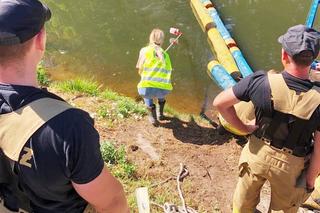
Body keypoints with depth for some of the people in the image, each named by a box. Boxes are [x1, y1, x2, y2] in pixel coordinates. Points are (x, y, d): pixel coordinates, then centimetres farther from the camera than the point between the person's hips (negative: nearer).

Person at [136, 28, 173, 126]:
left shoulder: (144, 50, 12)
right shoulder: (165, 55, 20)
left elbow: (139, 70, 12)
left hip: (147, 89, -3)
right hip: (165, 90, 3)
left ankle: (153, 117, 21)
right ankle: (161, 114, 41)